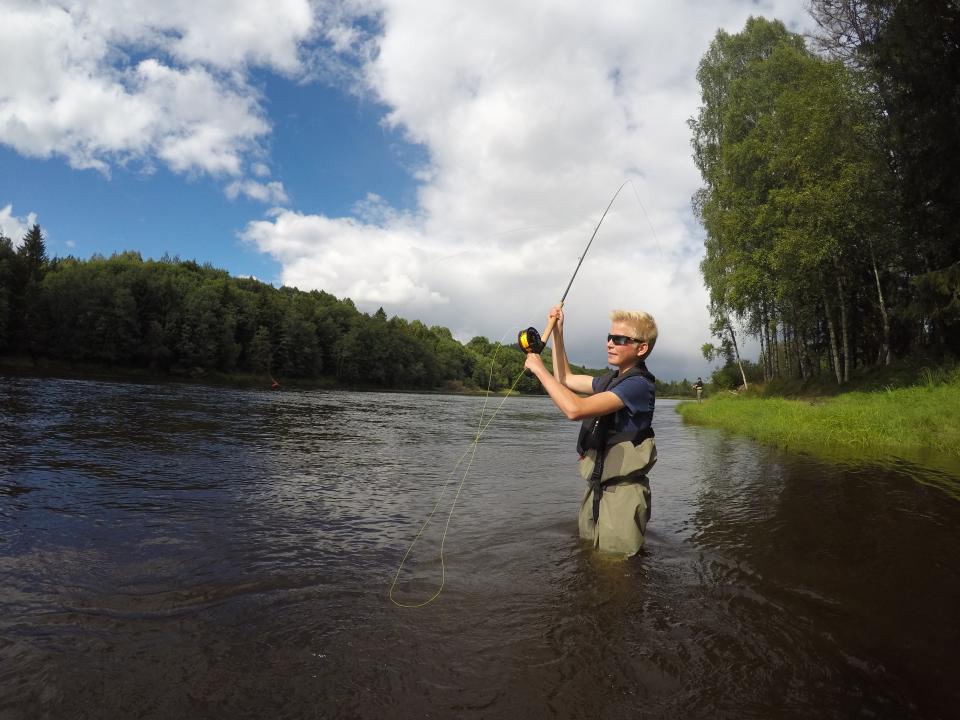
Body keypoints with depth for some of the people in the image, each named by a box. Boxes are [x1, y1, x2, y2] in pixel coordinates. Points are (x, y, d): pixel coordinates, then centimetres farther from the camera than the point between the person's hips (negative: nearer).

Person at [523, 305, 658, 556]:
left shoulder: (638, 384, -19)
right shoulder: (612, 379, 10)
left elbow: (575, 409, -29)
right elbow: (565, 380, 21)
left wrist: (539, 369, -19)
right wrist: (557, 331, 13)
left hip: (621, 494, -9)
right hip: (596, 488, 9)